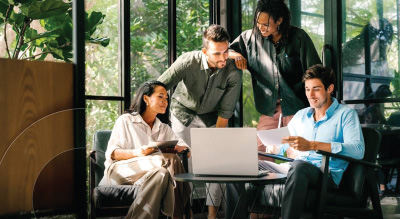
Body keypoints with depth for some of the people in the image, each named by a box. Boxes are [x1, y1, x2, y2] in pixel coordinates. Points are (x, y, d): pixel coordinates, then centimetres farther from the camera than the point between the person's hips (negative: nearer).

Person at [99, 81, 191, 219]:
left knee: (161, 173, -36)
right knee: (170, 160, -31)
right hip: (120, 170, -4)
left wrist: (176, 148, -11)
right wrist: (137, 152, -20)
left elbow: (185, 148, 14)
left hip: (151, 172, 4)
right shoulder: (125, 121, 11)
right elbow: (112, 153, -1)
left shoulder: (164, 128, 28)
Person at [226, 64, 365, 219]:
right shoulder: (301, 115, 23)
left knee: (298, 166, -42)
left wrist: (312, 145, -24)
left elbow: (358, 151, -15)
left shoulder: (346, 114, 2)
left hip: (327, 175, -6)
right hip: (295, 171, 6)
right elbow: (281, 146, 28)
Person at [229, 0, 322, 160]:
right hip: (270, 110, 3)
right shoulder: (250, 38, 5)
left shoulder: (298, 38, -2)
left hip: (297, 109, -3)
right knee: (259, 156, -4)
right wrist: (234, 55, -8)